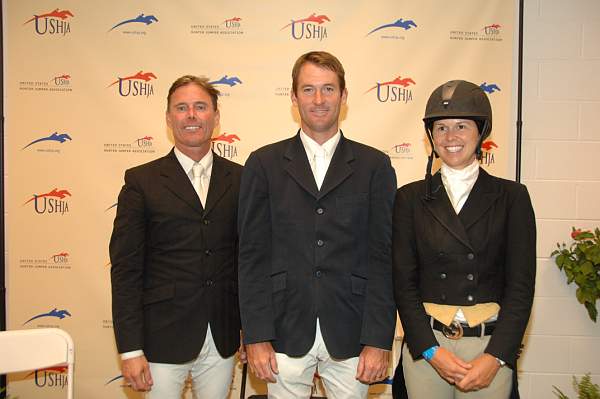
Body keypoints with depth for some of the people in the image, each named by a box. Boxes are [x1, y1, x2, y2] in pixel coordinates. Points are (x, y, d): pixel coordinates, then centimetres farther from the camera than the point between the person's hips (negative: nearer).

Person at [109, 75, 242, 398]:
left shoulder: (239, 180, 4)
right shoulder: (142, 181, -3)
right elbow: (125, 268, -5)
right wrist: (130, 349, -9)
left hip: (223, 339, 3)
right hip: (163, 338, -2)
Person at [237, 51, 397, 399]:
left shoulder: (375, 166, 3)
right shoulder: (264, 164, 4)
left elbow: (383, 256, 0)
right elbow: (252, 254, 1)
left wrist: (379, 340, -5)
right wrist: (256, 337, -5)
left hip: (351, 335, 0)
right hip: (285, 333, 0)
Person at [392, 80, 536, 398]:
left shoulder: (511, 196, 0)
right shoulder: (411, 198, 2)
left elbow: (521, 283, -3)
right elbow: (403, 280, 0)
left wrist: (495, 357, -11)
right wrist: (431, 349, -9)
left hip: (492, 348, 0)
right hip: (424, 345, 1)